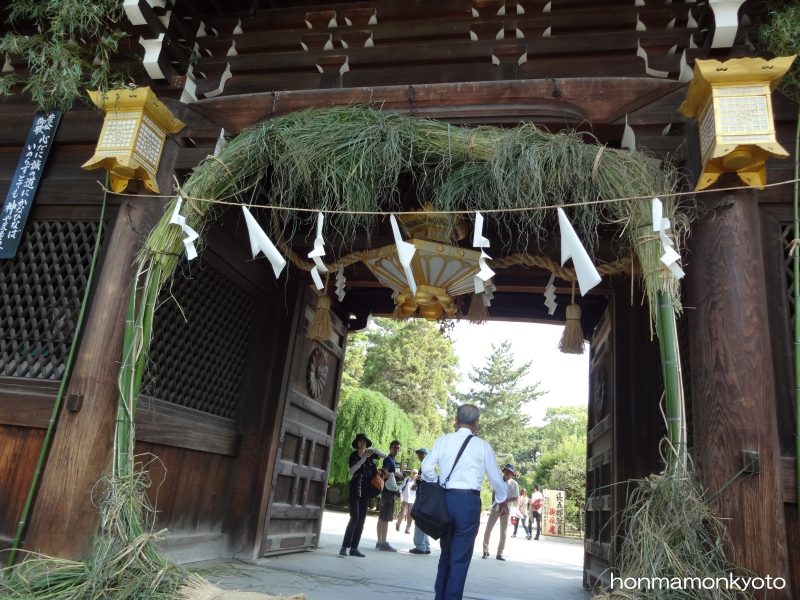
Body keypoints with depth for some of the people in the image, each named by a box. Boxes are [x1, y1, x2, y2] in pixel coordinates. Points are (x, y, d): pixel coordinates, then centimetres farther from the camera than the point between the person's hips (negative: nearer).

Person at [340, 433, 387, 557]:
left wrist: (374, 450, -11)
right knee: (355, 517, -15)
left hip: (366, 491, 5)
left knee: (361, 520, 3)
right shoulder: (353, 455, -4)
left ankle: (354, 548, 7)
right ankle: (344, 546, -9)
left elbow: (385, 455, 5)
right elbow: (351, 471, -17)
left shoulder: (369, 454, 8)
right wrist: (363, 459, -24)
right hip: (355, 490, -5)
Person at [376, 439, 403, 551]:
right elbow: (385, 474, -22)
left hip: (389, 492, 9)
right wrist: (395, 473, -12)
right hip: (388, 492, -9)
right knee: (385, 518, -9)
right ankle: (383, 543, -9)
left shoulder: (392, 460, 19)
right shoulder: (388, 459, -9)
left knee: (382, 517, 9)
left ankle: (379, 542, 13)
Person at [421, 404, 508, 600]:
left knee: (446, 554, 19)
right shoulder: (482, 445, -1)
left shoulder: (442, 441, 3)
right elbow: (494, 476, 5)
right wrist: (502, 500, 21)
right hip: (468, 501, -3)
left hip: (445, 499, 3)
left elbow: (426, 468, -1)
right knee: (461, 558, 5)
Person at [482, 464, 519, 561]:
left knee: (503, 532, 5)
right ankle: (485, 550, 13)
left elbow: (516, 498, -9)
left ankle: (499, 553, 12)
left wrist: (505, 501, -20)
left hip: (506, 509, -2)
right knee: (488, 529, 1)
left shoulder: (514, 484, -6)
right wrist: (493, 502, 0)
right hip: (495, 508, 2)